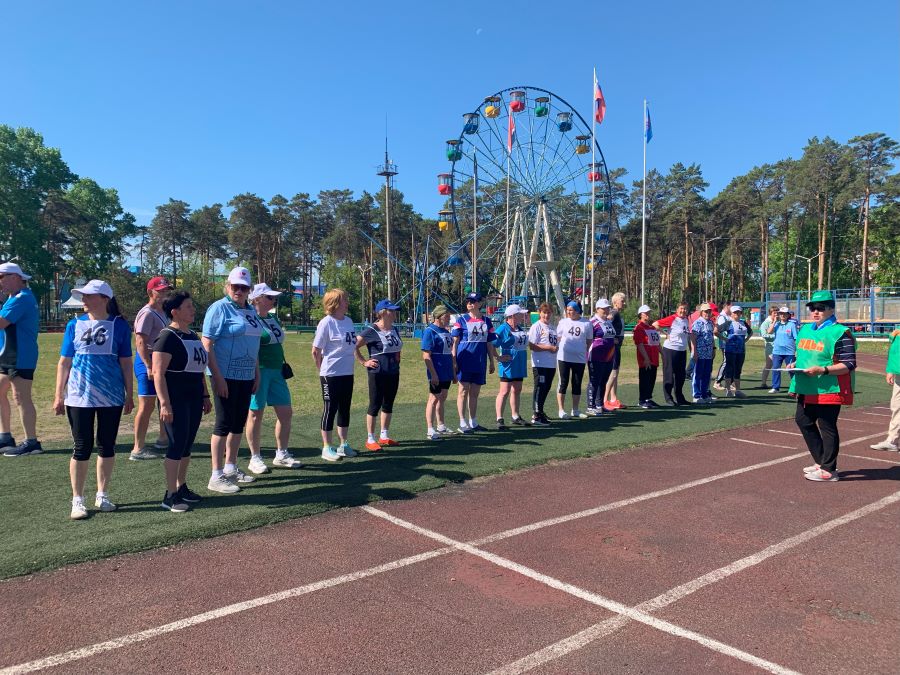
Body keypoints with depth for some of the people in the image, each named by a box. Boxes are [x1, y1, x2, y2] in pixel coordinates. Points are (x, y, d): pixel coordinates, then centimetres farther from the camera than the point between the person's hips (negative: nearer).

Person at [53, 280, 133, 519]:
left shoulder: (119, 325, -1)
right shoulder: (75, 325, 2)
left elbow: (125, 362, 2)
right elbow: (64, 362, 5)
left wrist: (129, 395, 2)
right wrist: (59, 396, 2)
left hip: (112, 398, 0)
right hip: (79, 397, 0)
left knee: (107, 446, 9)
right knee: (82, 448, 2)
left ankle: (102, 495, 23)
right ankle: (78, 500, 13)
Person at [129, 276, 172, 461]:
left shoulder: (160, 312, 16)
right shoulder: (147, 313, -14)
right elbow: (140, 342, -22)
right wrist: (149, 366, -28)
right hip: (147, 362, -10)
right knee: (146, 406, -8)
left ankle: (163, 439, 33)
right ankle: (138, 449, -2)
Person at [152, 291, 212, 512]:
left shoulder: (193, 336, 14)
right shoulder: (167, 337, -12)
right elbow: (158, 373, -18)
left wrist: (205, 396, 20)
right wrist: (165, 403, -24)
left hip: (194, 398, 8)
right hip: (176, 400, -8)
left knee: (187, 444, 13)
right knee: (177, 445, -5)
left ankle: (181, 487, 25)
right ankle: (170, 495, 3)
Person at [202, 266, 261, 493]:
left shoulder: (251, 311, 14)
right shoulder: (219, 308, -9)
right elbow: (206, 344, -14)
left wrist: (257, 374, 16)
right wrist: (217, 377, -19)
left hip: (246, 377, 7)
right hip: (226, 376, -7)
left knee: (239, 423, 14)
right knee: (224, 423, -3)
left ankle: (231, 468, 28)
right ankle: (216, 476, 6)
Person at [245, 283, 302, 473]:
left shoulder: (273, 318, 14)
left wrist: (283, 367, 20)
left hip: (277, 371, 8)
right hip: (259, 372, -8)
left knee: (286, 412, 9)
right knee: (256, 414, 2)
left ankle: (281, 455, 22)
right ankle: (255, 458, 13)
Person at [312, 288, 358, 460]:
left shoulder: (349, 321, 7)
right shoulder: (326, 323, -15)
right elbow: (316, 351, -11)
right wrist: (323, 371, 0)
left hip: (348, 374, 7)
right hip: (331, 375, -7)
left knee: (345, 409, 14)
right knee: (330, 410, 2)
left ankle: (344, 445, 26)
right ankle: (327, 448, 13)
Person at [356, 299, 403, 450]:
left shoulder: (394, 329, 9)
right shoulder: (371, 331, -14)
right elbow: (354, 346, -16)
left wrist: (397, 360, 13)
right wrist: (364, 362, -14)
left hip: (393, 373, 7)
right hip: (378, 374, -7)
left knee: (388, 404, 13)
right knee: (375, 405, 0)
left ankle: (384, 436, 24)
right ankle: (370, 439, 9)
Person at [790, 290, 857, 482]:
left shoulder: (840, 333, -12)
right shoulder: (805, 329, 13)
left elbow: (849, 365, -16)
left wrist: (823, 370, -26)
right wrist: (795, 365, 6)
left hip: (828, 391, -9)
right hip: (807, 390, 9)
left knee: (827, 428, 0)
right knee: (803, 421, 16)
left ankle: (828, 470, 12)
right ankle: (821, 462, 30)